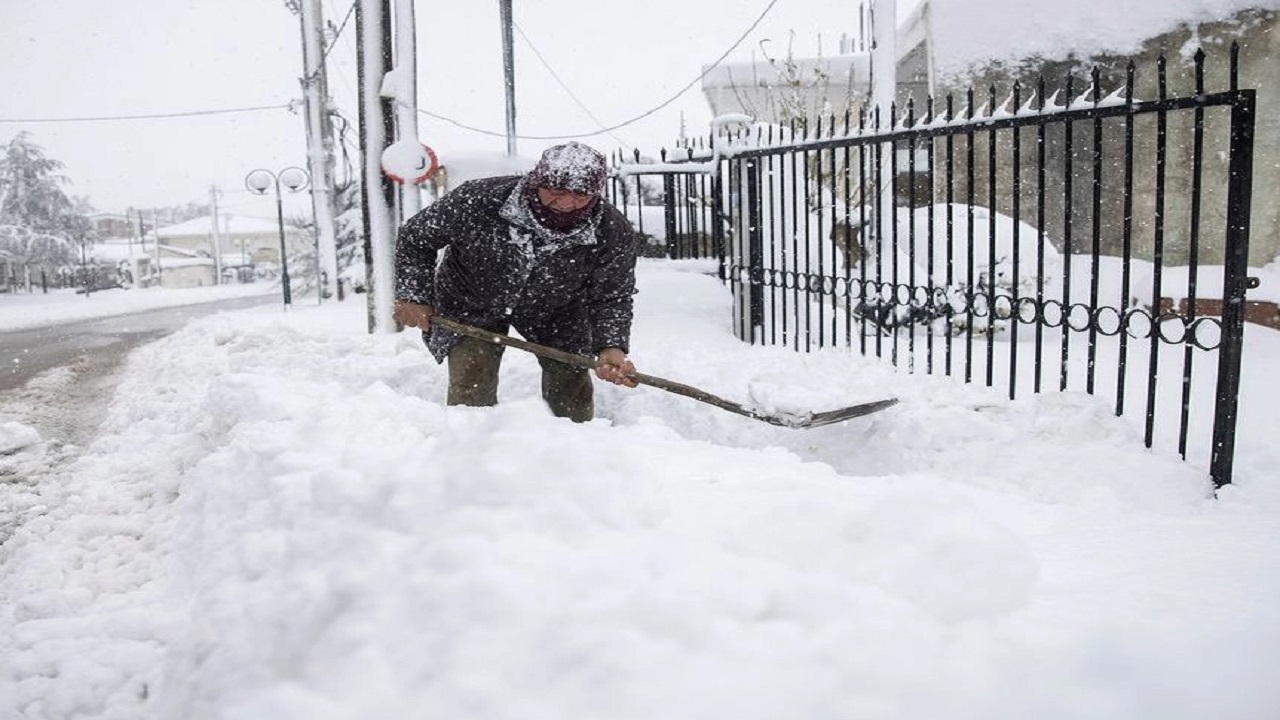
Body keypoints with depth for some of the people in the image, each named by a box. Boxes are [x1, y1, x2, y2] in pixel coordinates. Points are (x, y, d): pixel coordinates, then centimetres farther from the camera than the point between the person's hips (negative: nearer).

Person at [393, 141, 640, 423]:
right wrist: (413, 297, -16)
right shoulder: (477, 201, -32)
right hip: (472, 304, -1)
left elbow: (612, 297, -15)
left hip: (556, 312, 2)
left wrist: (611, 346, -33)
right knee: (472, 392, -14)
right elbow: (417, 237, -14)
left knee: (572, 390, 5)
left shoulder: (615, 233, -28)